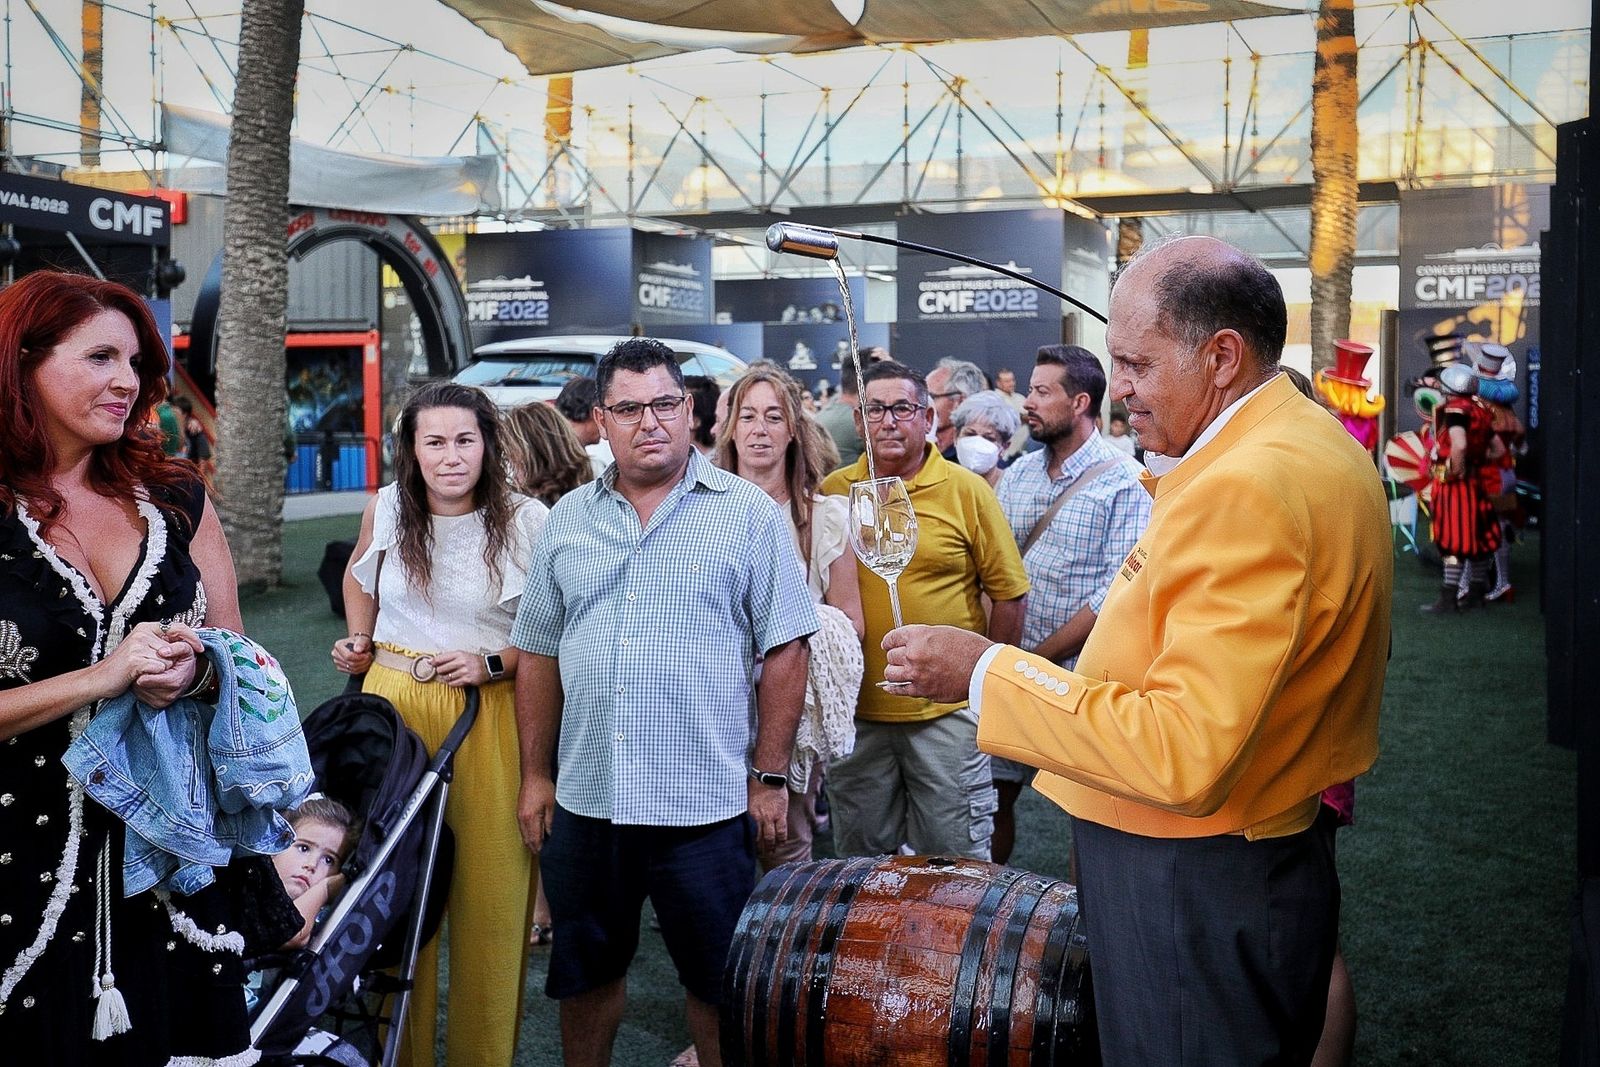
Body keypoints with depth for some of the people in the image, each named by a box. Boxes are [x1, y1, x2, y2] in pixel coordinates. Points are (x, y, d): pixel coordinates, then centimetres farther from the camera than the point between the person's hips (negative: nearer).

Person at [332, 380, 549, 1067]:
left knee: (489, 886, 3)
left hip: (490, 714, -3)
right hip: (394, 703, 3)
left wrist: (494, 663, -14)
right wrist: (360, 643, 15)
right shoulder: (385, 509, 2)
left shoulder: (528, 522, -8)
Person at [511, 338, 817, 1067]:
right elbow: (539, 653, 11)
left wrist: (770, 777, -7)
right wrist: (534, 774, 8)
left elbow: (783, 650, -5)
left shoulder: (748, 514, -4)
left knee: (719, 982, 10)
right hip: (584, 801, 4)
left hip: (707, 805, -3)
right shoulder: (568, 520, 7)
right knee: (584, 975, 18)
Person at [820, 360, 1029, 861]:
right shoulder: (831, 492, 2)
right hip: (855, 710, 2)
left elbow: (1008, 595, 0)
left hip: (946, 712, -2)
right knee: (860, 867, 16)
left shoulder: (967, 491, -4)